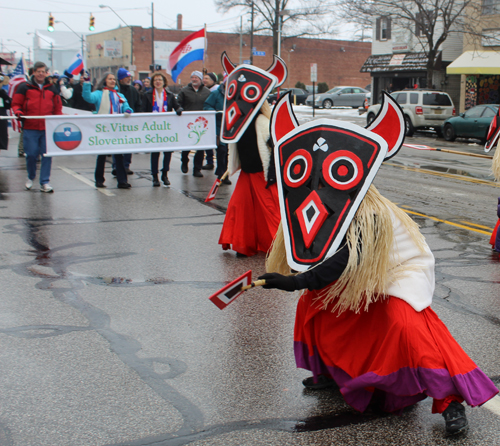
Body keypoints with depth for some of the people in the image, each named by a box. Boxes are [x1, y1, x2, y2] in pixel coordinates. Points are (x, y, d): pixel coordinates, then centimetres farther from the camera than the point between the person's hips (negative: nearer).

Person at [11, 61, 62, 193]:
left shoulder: (52, 89, 13)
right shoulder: (24, 87, 5)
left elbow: (57, 108, 18)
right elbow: (16, 104, 7)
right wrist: (18, 111, -14)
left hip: (47, 129, 2)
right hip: (30, 128, -2)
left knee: (47, 155, -1)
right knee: (31, 154, -1)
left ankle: (45, 183, 6)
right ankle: (31, 177, 24)